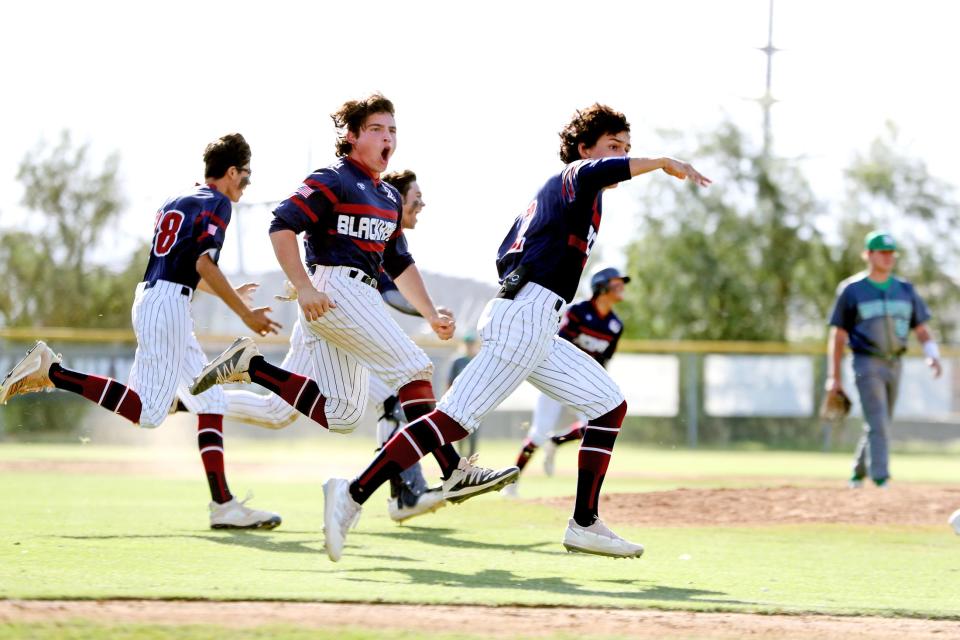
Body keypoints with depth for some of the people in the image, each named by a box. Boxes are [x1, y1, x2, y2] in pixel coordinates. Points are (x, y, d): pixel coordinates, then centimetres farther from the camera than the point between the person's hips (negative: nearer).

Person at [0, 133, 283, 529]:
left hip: (148, 300, 10)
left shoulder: (174, 203, 23)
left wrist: (228, 294, 43)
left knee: (210, 401, 11)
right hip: (169, 306, -10)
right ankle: (53, 372, -16)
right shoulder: (217, 204, -4)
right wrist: (245, 314, -14)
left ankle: (223, 504, 4)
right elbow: (204, 264, -17)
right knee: (147, 412, -15)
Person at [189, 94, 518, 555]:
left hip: (362, 294, 9)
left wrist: (430, 314, 18)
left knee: (340, 414, 4)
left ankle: (250, 367, 11)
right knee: (412, 367, -16)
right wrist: (304, 287, -22)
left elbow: (400, 263, 28)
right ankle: (454, 472, -20)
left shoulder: (388, 197, 22)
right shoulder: (333, 181, -5)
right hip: (333, 287, -9)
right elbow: (282, 226, -13)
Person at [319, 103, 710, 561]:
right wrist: (665, 162, -23)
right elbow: (596, 172, -28)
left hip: (539, 334, 11)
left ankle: (584, 524, 9)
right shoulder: (572, 178, -2)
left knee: (610, 406, 11)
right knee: (453, 420, -16)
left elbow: (505, 257, 25)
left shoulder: (547, 194, 25)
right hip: (525, 318, -11)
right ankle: (355, 494, -19)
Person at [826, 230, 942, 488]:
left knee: (879, 425, 12)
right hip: (867, 363, -5)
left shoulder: (905, 290, 9)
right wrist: (834, 377, -5)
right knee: (878, 425, -15)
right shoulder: (851, 290, -3)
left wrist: (932, 355, -10)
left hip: (894, 365, 5)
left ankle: (858, 473, 27)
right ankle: (881, 480, -18)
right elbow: (837, 336, -1)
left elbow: (921, 330, 10)